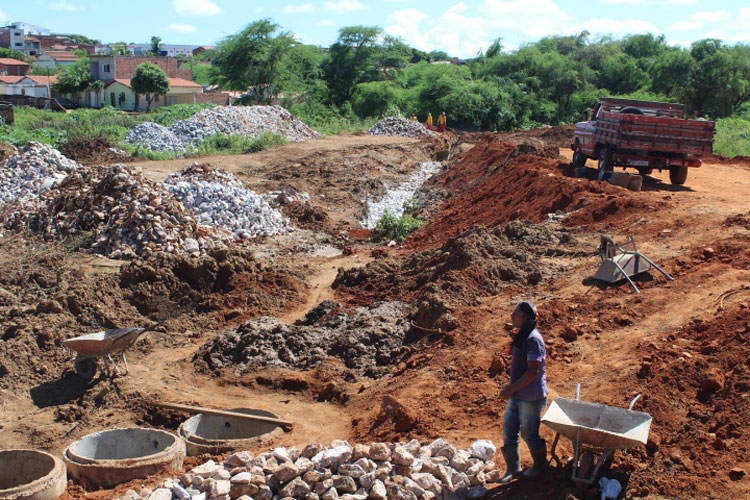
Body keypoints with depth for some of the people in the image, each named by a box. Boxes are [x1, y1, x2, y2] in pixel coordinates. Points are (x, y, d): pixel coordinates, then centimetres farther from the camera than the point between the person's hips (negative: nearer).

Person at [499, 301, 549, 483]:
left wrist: (512, 389, -22)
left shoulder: (533, 339, -22)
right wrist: (512, 386, 15)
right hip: (518, 394, 9)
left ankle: (540, 465, 31)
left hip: (531, 396, -9)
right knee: (508, 430, 11)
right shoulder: (521, 336, 7)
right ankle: (513, 467, 26)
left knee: (529, 433, 7)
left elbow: (533, 371, -25)